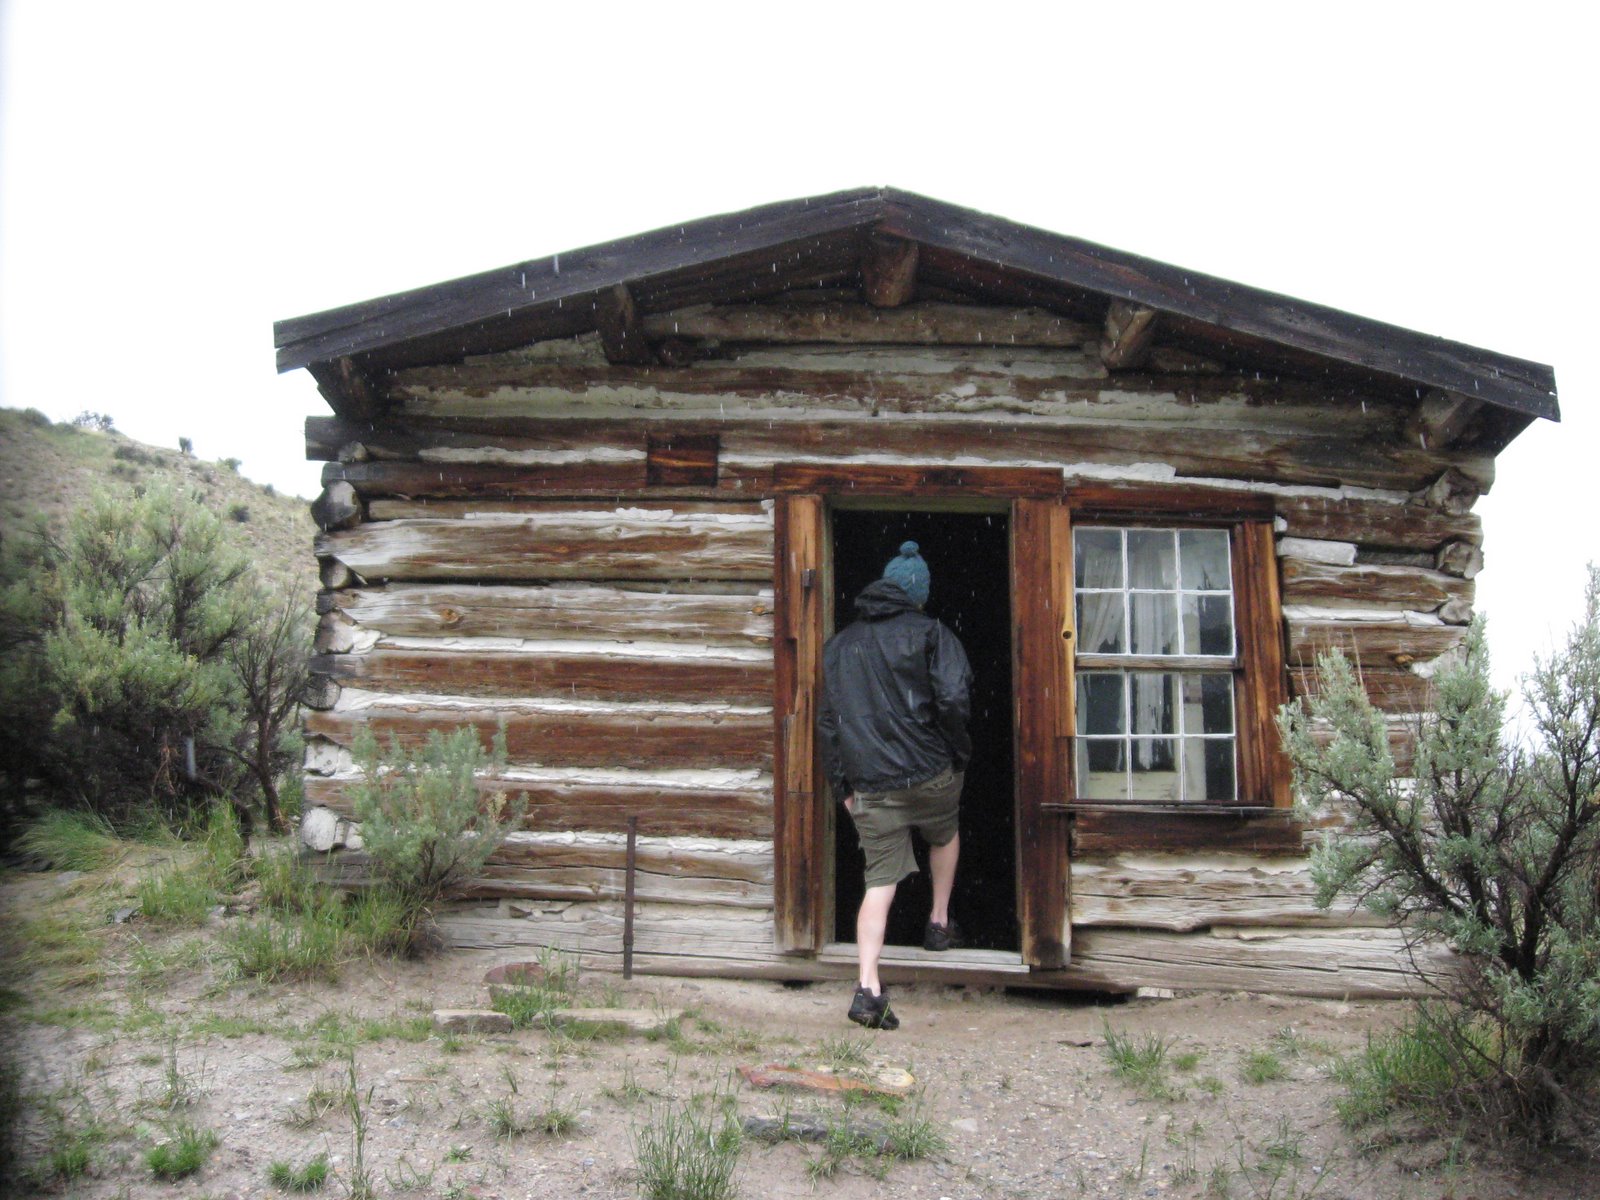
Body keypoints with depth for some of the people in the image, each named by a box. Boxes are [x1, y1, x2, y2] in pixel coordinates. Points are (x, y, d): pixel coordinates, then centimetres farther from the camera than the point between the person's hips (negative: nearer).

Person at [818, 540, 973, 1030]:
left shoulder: (839, 644, 12)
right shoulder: (928, 632, -3)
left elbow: (827, 721, 13)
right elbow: (953, 698, -16)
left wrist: (841, 785, 16)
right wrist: (960, 751, 0)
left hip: (870, 786, 3)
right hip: (930, 773, -2)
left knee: (879, 882, 4)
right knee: (945, 836, 30)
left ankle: (868, 989, -4)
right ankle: (939, 924, 37)